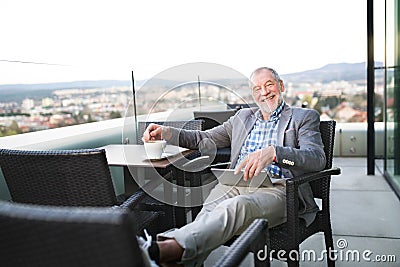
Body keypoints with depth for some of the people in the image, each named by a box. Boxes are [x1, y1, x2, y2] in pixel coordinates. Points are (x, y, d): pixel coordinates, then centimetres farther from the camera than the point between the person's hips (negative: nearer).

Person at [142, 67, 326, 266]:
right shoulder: (243, 117, 27)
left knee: (236, 205, -37)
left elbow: (317, 158, -6)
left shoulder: (304, 117, 13)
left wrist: (273, 152, -25)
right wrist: (165, 133, 13)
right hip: (236, 183, 5)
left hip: (275, 188, -4)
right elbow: (204, 138, 29)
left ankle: (167, 248, -54)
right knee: (207, 215, -30)